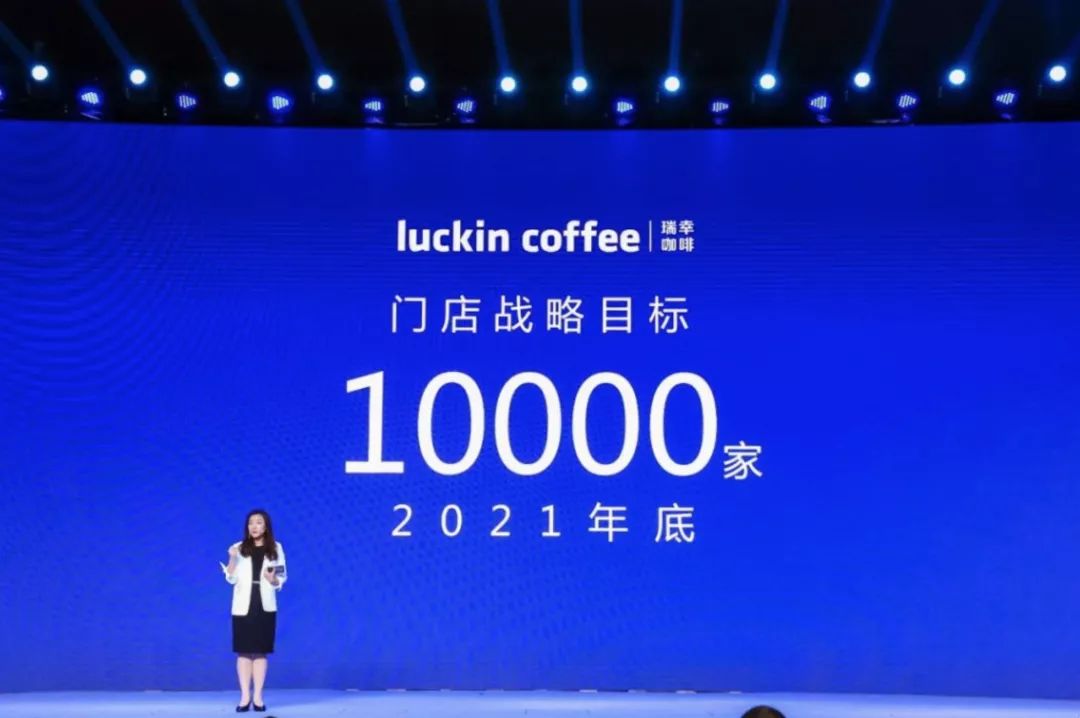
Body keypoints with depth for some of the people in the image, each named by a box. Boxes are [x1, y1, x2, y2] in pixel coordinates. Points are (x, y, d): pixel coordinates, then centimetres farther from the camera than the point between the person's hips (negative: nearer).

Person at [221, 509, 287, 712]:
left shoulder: (276, 549, 5)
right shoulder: (239, 548, 3)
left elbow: (281, 580, 5)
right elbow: (231, 579, -4)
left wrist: (273, 579, -16)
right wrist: (232, 559, -18)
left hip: (265, 606, 0)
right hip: (243, 606, 0)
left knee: (261, 652, 2)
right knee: (244, 652, -2)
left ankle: (258, 696, 7)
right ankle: (245, 696, 3)